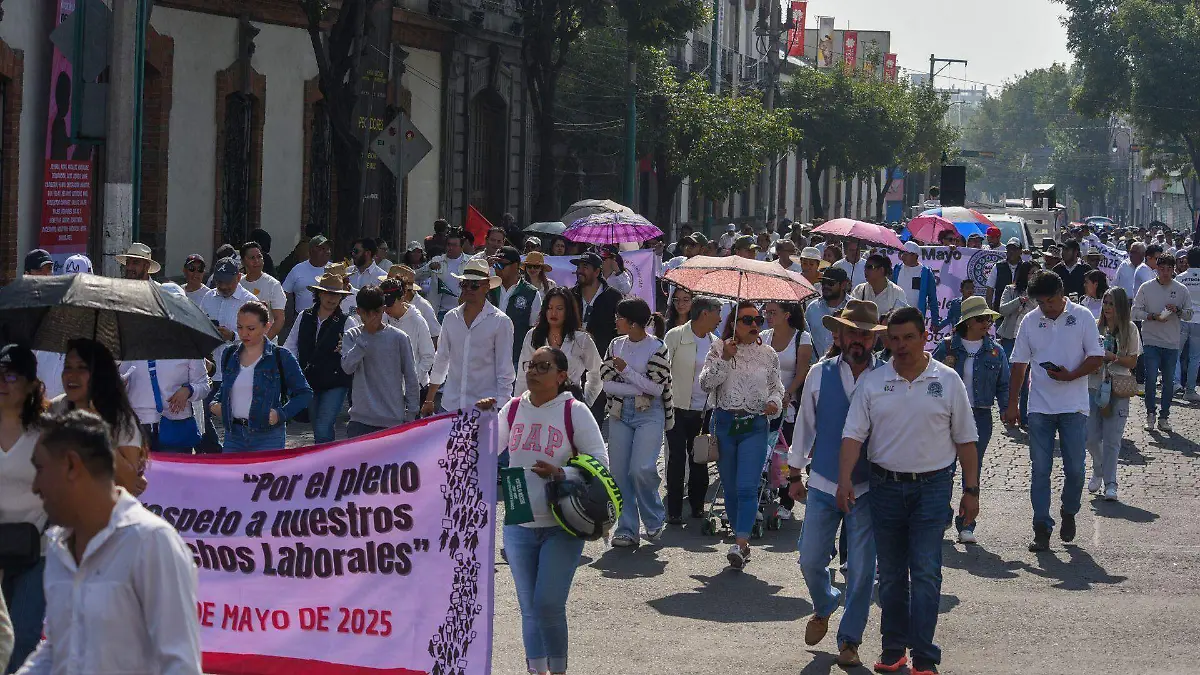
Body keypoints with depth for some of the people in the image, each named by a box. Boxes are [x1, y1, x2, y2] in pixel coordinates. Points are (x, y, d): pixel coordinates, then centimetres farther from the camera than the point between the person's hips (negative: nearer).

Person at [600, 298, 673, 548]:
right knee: (619, 473, 0)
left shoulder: (657, 348, -4)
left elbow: (656, 388, -9)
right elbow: (607, 383, 1)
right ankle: (626, 529, 6)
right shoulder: (616, 345, 10)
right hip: (620, 414, 5)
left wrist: (626, 370, -11)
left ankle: (655, 520, 7)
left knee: (641, 469, -17)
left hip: (649, 415, -5)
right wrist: (639, 389, -11)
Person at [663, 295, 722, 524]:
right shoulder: (675, 336, -4)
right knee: (677, 458, -2)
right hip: (678, 408, -4)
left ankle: (698, 505, 18)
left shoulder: (715, 342, 11)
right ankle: (674, 511, 4)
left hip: (704, 410, 4)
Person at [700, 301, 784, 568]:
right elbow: (705, 383, -6)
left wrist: (775, 402, -1)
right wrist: (724, 358, -17)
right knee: (730, 488, 8)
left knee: (747, 487, -14)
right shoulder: (719, 349, 3)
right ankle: (742, 541, 21)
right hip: (725, 423, 1)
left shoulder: (768, 354, 7)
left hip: (755, 426, -1)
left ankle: (740, 545, -20)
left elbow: (776, 386, 20)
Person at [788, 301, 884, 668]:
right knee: (811, 560, 5)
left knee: (862, 569, 2)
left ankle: (849, 640, 17)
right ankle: (824, 607, 37)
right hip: (823, 484, 2)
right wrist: (794, 473, 11)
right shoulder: (819, 375, 0)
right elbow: (805, 424, 8)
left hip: (869, 487, -1)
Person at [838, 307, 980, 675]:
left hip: (932, 486, -2)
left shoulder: (947, 380, 1)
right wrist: (845, 479, -13)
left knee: (926, 573, -7)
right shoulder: (872, 382, 4)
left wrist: (971, 490, 2)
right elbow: (853, 434, 0)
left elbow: (965, 439, 5)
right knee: (890, 573, 10)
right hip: (885, 486, 2)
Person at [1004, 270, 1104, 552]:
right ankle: (1041, 529, 2)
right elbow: (1019, 363, 9)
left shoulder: (1082, 317, -2)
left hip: (1074, 406, -2)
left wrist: (1070, 375, -18)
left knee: (1074, 469, 1)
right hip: (1040, 407, 2)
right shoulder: (1030, 321, 4)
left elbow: (1096, 357, -1)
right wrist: (1012, 404, 7)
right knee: (1040, 470, -1)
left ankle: (1069, 513, 27)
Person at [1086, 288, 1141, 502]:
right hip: (1094, 386, 2)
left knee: (1111, 439, -5)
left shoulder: (1129, 329, 0)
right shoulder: (1096, 326, 4)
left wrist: (1113, 357, -15)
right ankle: (1098, 470, 29)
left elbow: (1132, 362, 1)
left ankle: (1110, 484, 1)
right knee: (1091, 437, 2)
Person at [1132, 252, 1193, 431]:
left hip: (1172, 343, 2)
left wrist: (1177, 310, -13)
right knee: (1151, 379, -7)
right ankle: (1150, 413, 8)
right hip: (1151, 341, -2)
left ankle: (1164, 416, 16)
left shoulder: (1182, 290, 3)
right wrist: (1153, 317, -15)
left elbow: (1189, 315, 7)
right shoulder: (1146, 288, -1)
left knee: (1169, 381, 6)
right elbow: (1136, 311, 0)